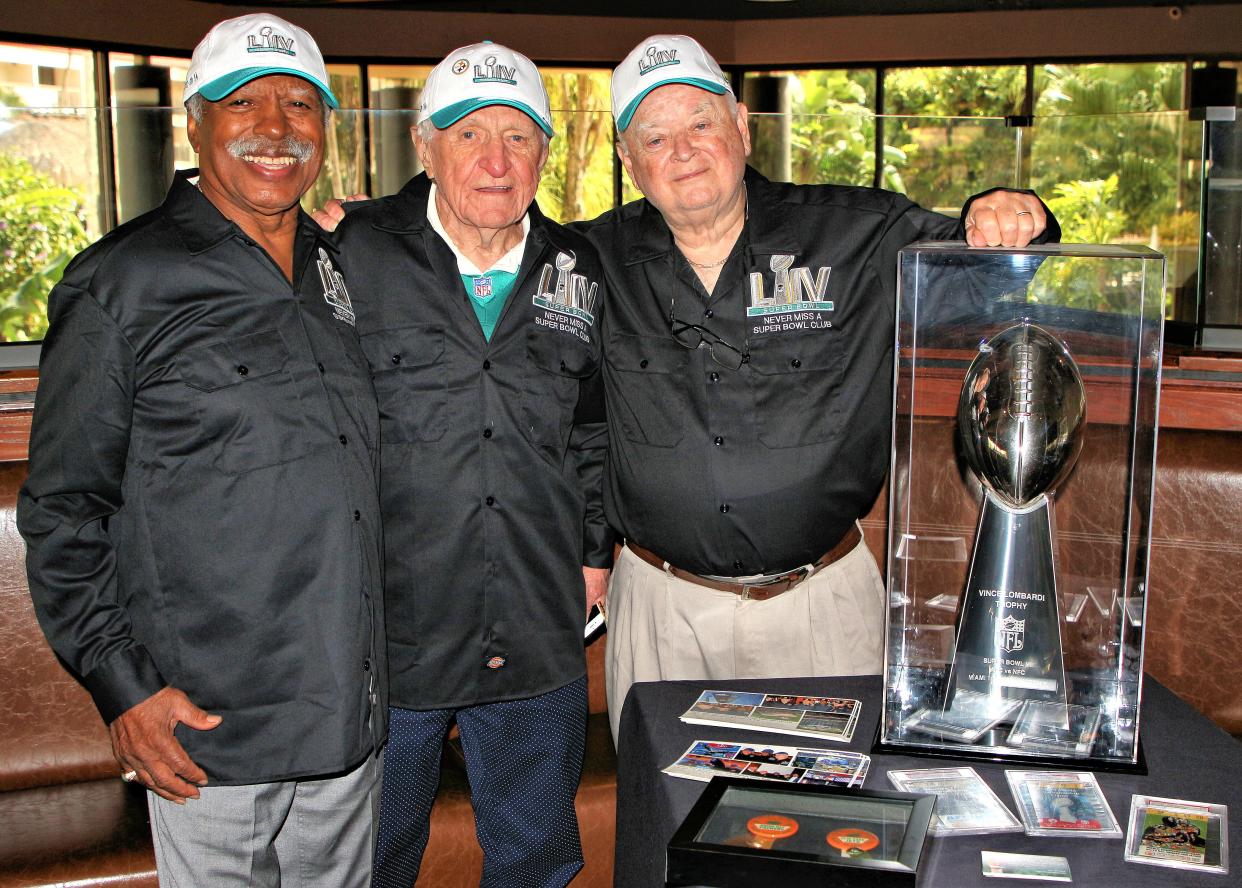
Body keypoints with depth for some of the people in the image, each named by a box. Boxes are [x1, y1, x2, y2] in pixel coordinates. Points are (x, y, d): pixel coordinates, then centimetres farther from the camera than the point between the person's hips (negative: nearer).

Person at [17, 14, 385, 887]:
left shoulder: (342, 271, 9)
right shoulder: (123, 282, -8)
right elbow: (63, 510, -7)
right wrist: (121, 686, -12)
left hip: (351, 716, 6)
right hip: (203, 731, -5)